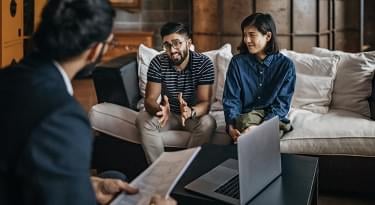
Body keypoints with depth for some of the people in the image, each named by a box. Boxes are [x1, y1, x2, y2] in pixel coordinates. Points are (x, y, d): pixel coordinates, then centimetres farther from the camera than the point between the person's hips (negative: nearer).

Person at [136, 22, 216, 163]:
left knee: (208, 123, -33)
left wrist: (190, 111, -47)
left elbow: (205, 102, -22)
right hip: (168, 114, 2)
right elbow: (150, 99, -16)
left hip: (194, 114, -1)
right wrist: (160, 110, -42)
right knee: (143, 120, -26)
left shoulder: (204, 63, -18)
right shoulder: (158, 63, -13)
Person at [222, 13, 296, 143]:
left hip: (272, 119, 0)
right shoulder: (237, 62, 1)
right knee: (247, 120, -35)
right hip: (245, 117, 1)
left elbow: (282, 104, -6)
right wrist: (231, 126, -21)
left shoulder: (286, 65, -2)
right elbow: (231, 99, -1)